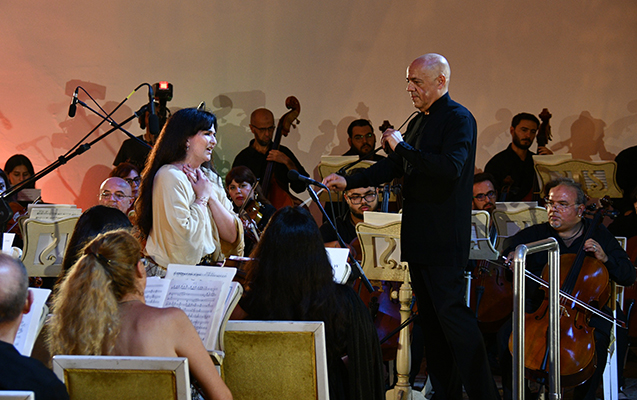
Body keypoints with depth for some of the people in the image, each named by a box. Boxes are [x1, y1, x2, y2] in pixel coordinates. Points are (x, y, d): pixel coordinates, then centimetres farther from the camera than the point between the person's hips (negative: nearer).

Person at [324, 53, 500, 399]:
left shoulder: (459, 119, -10)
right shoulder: (419, 121, 17)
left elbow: (450, 168, -25)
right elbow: (394, 167, 21)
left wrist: (403, 146, -19)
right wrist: (348, 182, 11)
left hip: (443, 240, -9)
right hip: (418, 237, 9)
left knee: (451, 312, -13)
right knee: (430, 317, 10)